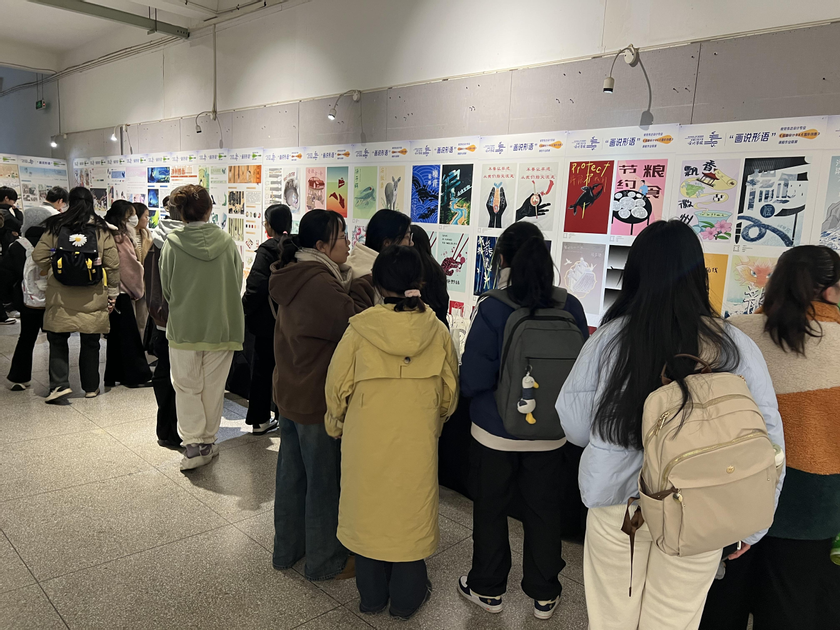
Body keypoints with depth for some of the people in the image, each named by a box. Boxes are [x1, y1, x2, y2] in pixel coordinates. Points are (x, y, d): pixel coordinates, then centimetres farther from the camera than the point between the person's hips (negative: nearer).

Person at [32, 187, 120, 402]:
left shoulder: (55, 227, 0)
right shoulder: (102, 229, 0)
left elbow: (39, 256, -3)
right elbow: (113, 264, -1)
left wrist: (52, 271, 17)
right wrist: (113, 292, 6)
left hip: (61, 296, 0)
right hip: (93, 297, 0)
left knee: (58, 339, 11)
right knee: (90, 342, 10)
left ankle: (59, 384, 0)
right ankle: (91, 387, 18)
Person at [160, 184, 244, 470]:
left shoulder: (172, 243, -10)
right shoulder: (226, 241, -7)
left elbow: (166, 289, 0)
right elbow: (237, 284, 2)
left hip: (183, 328, -1)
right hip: (222, 326, 2)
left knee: (187, 388, 11)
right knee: (213, 388, 14)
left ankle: (192, 445, 6)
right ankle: (208, 441, 25)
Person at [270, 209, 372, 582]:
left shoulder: (295, 278, 7)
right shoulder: (320, 284, -24)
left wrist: (358, 284, -2)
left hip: (289, 394, 10)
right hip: (318, 400, -9)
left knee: (291, 473, 21)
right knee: (324, 480, 7)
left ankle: (287, 549, 38)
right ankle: (324, 561, 25)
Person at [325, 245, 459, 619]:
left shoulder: (359, 329, -14)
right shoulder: (437, 332, -9)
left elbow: (337, 387, -5)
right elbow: (449, 393, 2)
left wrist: (336, 427, 13)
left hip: (367, 438, 0)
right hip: (418, 441, 1)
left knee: (369, 508, 17)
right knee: (411, 510, 16)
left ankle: (372, 594, 34)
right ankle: (406, 597, 32)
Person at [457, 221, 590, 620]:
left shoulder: (493, 309, -20)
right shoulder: (570, 308, -9)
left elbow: (472, 380, -20)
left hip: (495, 433, -3)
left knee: (490, 510, 17)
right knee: (543, 511, 19)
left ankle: (488, 589, 35)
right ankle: (544, 595, 35)